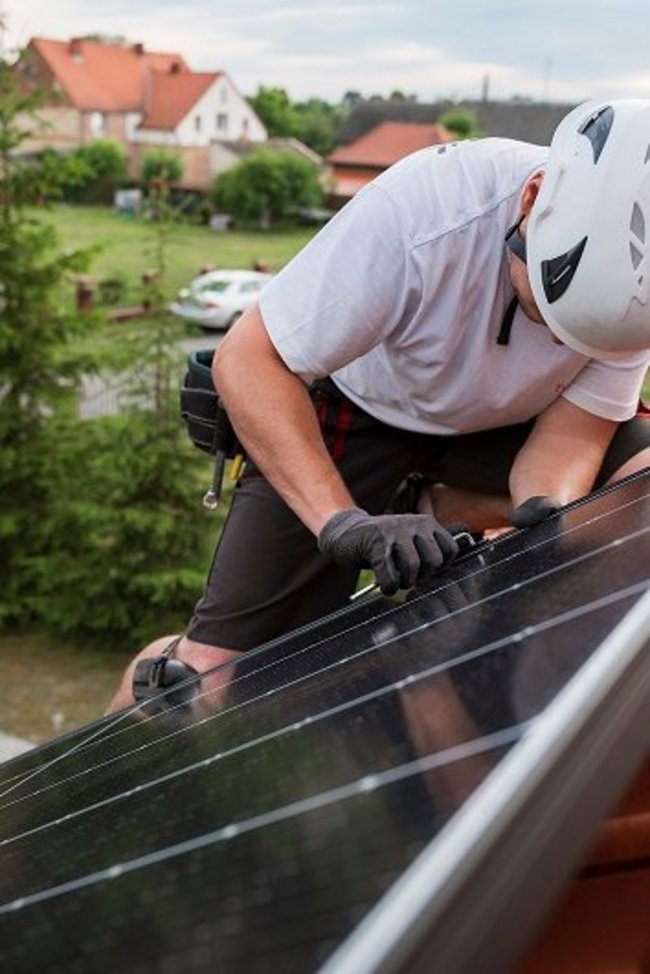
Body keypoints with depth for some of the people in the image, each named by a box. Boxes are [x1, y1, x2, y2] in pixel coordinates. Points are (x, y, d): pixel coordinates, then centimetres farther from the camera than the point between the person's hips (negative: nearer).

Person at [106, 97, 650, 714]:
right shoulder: (423, 208, -35)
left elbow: (574, 429, -16)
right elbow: (247, 360, -32)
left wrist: (549, 508, -39)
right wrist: (343, 521, -42)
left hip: (495, 426, 4)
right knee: (214, 670, -12)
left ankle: (437, 513, -5)